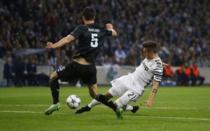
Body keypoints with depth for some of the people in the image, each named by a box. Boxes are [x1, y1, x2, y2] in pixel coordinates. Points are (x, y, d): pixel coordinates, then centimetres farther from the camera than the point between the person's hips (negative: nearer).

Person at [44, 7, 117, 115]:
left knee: (53, 77, 14)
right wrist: (110, 28, 53)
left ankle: (56, 103, 0)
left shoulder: (82, 28, -4)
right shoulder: (101, 30, 10)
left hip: (78, 64, -4)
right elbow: (114, 33, 30)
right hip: (91, 67, 4)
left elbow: (68, 39, -19)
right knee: (94, 95, 19)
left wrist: (54, 46, -28)